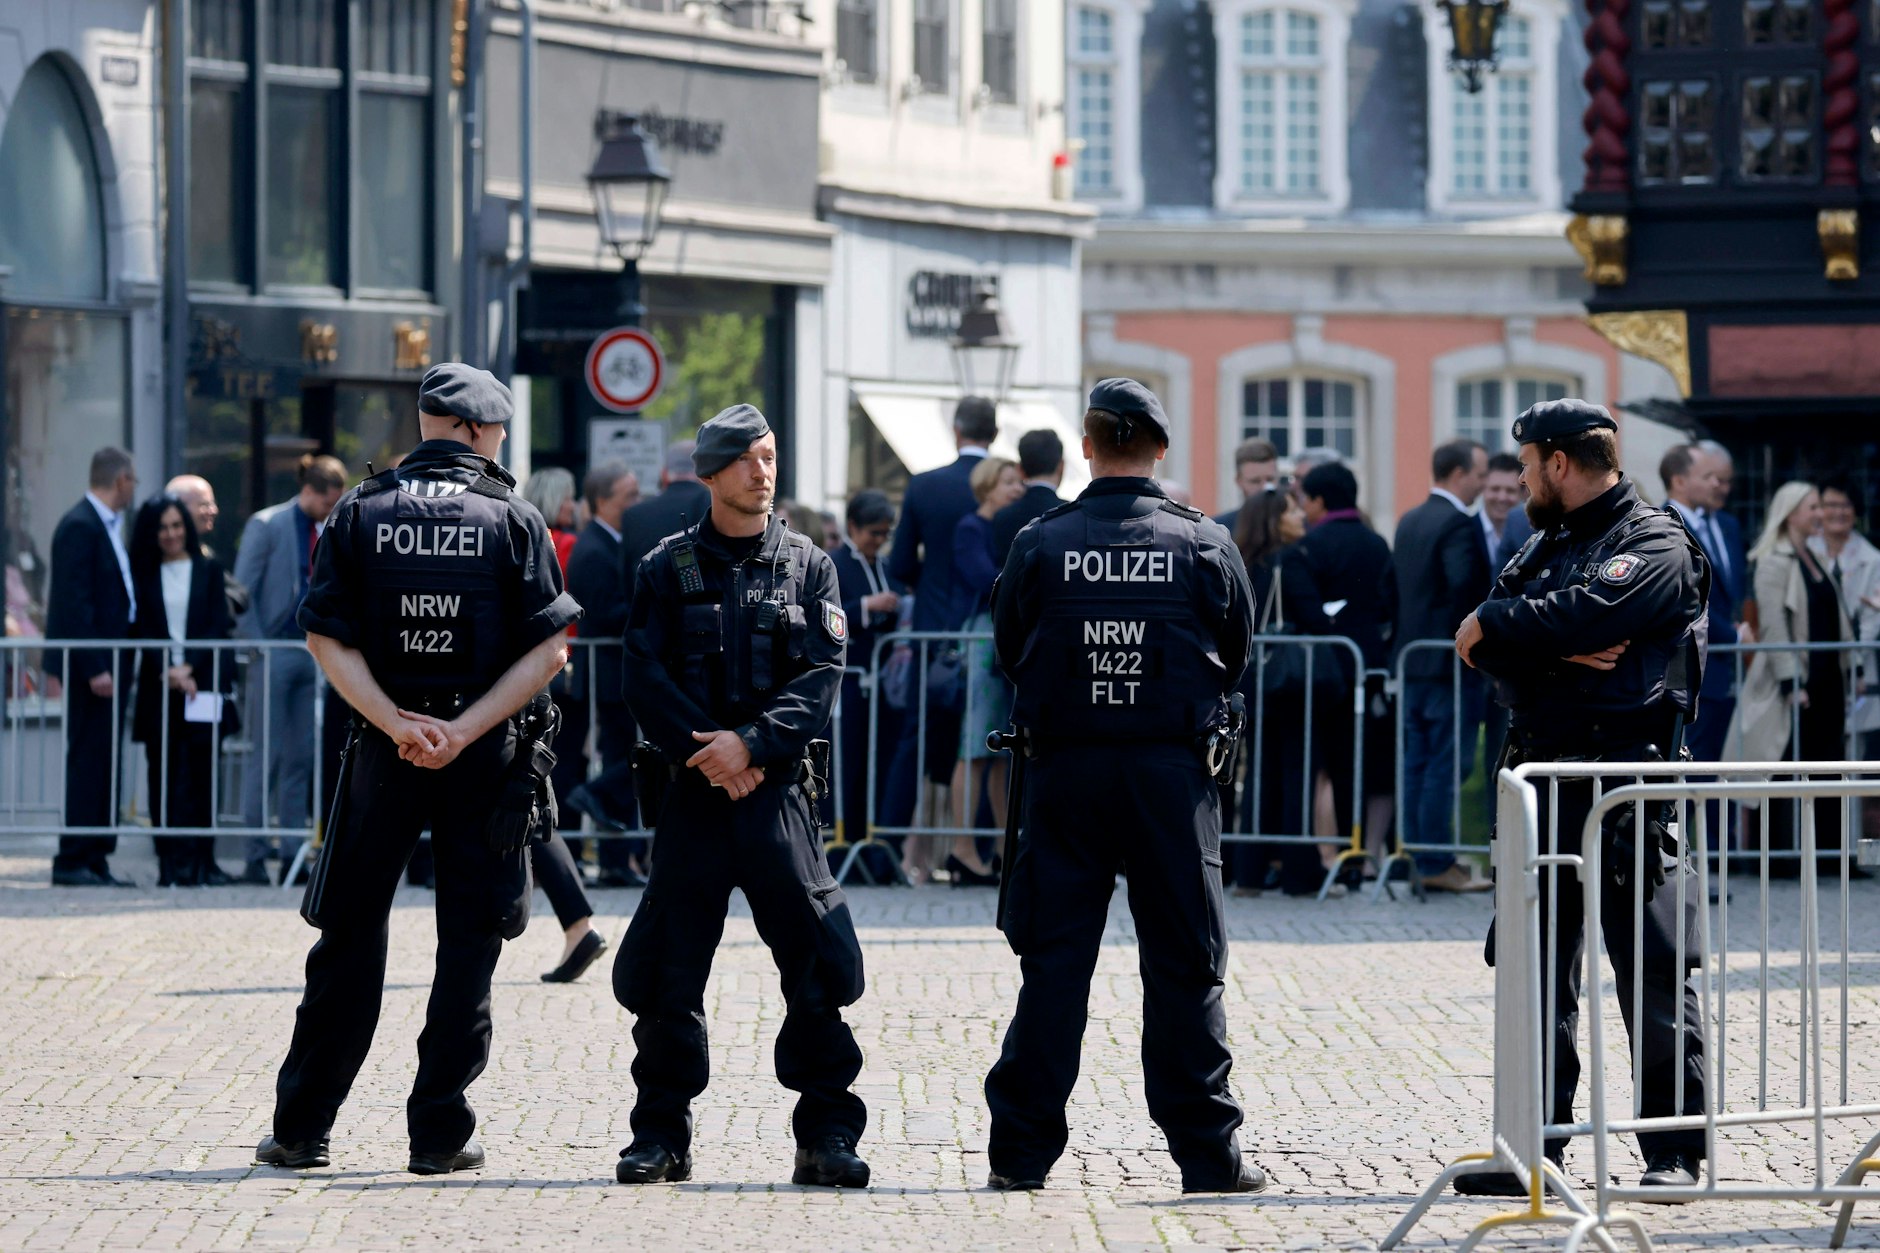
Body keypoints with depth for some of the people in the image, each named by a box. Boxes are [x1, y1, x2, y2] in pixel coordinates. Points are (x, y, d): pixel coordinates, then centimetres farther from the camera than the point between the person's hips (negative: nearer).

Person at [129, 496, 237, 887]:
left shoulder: (208, 572, 9)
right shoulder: (143, 576, 9)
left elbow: (218, 628, 2)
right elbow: (142, 632, 3)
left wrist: (189, 667, -9)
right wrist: (168, 670, -11)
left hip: (202, 683, -1)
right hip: (158, 686, 1)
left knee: (200, 773, -5)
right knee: (163, 775, -3)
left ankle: (201, 859, -4)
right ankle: (170, 862, -2)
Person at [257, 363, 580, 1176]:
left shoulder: (359, 514, 2)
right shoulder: (513, 519, -2)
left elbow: (327, 639, -6)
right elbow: (549, 650, -9)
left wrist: (397, 722, -10)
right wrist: (464, 729, -13)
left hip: (383, 752, 2)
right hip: (487, 760, -2)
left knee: (351, 935, 10)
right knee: (467, 944, 6)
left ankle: (301, 1129, 11)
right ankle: (439, 1132, 4)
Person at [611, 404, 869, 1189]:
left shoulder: (808, 566, 7)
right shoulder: (668, 569, 6)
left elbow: (822, 677, -3)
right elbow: (646, 679, -1)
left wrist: (752, 743, -15)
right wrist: (703, 752, -13)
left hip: (777, 789, 0)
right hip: (692, 791, 0)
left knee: (818, 963, -7)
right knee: (667, 970, 1)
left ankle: (826, 1136, 1)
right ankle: (662, 1135, 13)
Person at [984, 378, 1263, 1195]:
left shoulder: (1041, 545, -3)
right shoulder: (1203, 546, -2)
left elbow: (1010, 651, 7)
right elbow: (1236, 652, 9)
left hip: (1065, 769, 0)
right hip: (1172, 770, 0)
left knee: (1052, 963, 5)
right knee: (1185, 966, 4)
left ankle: (1022, 1149, 5)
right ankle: (1207, 1152, 5)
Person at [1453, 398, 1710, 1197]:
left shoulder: (1657, 545, -4)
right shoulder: (1546, 545, 20)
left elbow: (1587, 616, -22)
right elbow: (1484, 649, 7)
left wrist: (1496, 626, -7)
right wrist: (1556, 651, -12)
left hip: (1626, 777, -8)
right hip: (1542, 771, 8)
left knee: (1654, 969, -6)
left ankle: (1675, 1150, -2)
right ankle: (1534, 1146, 14)